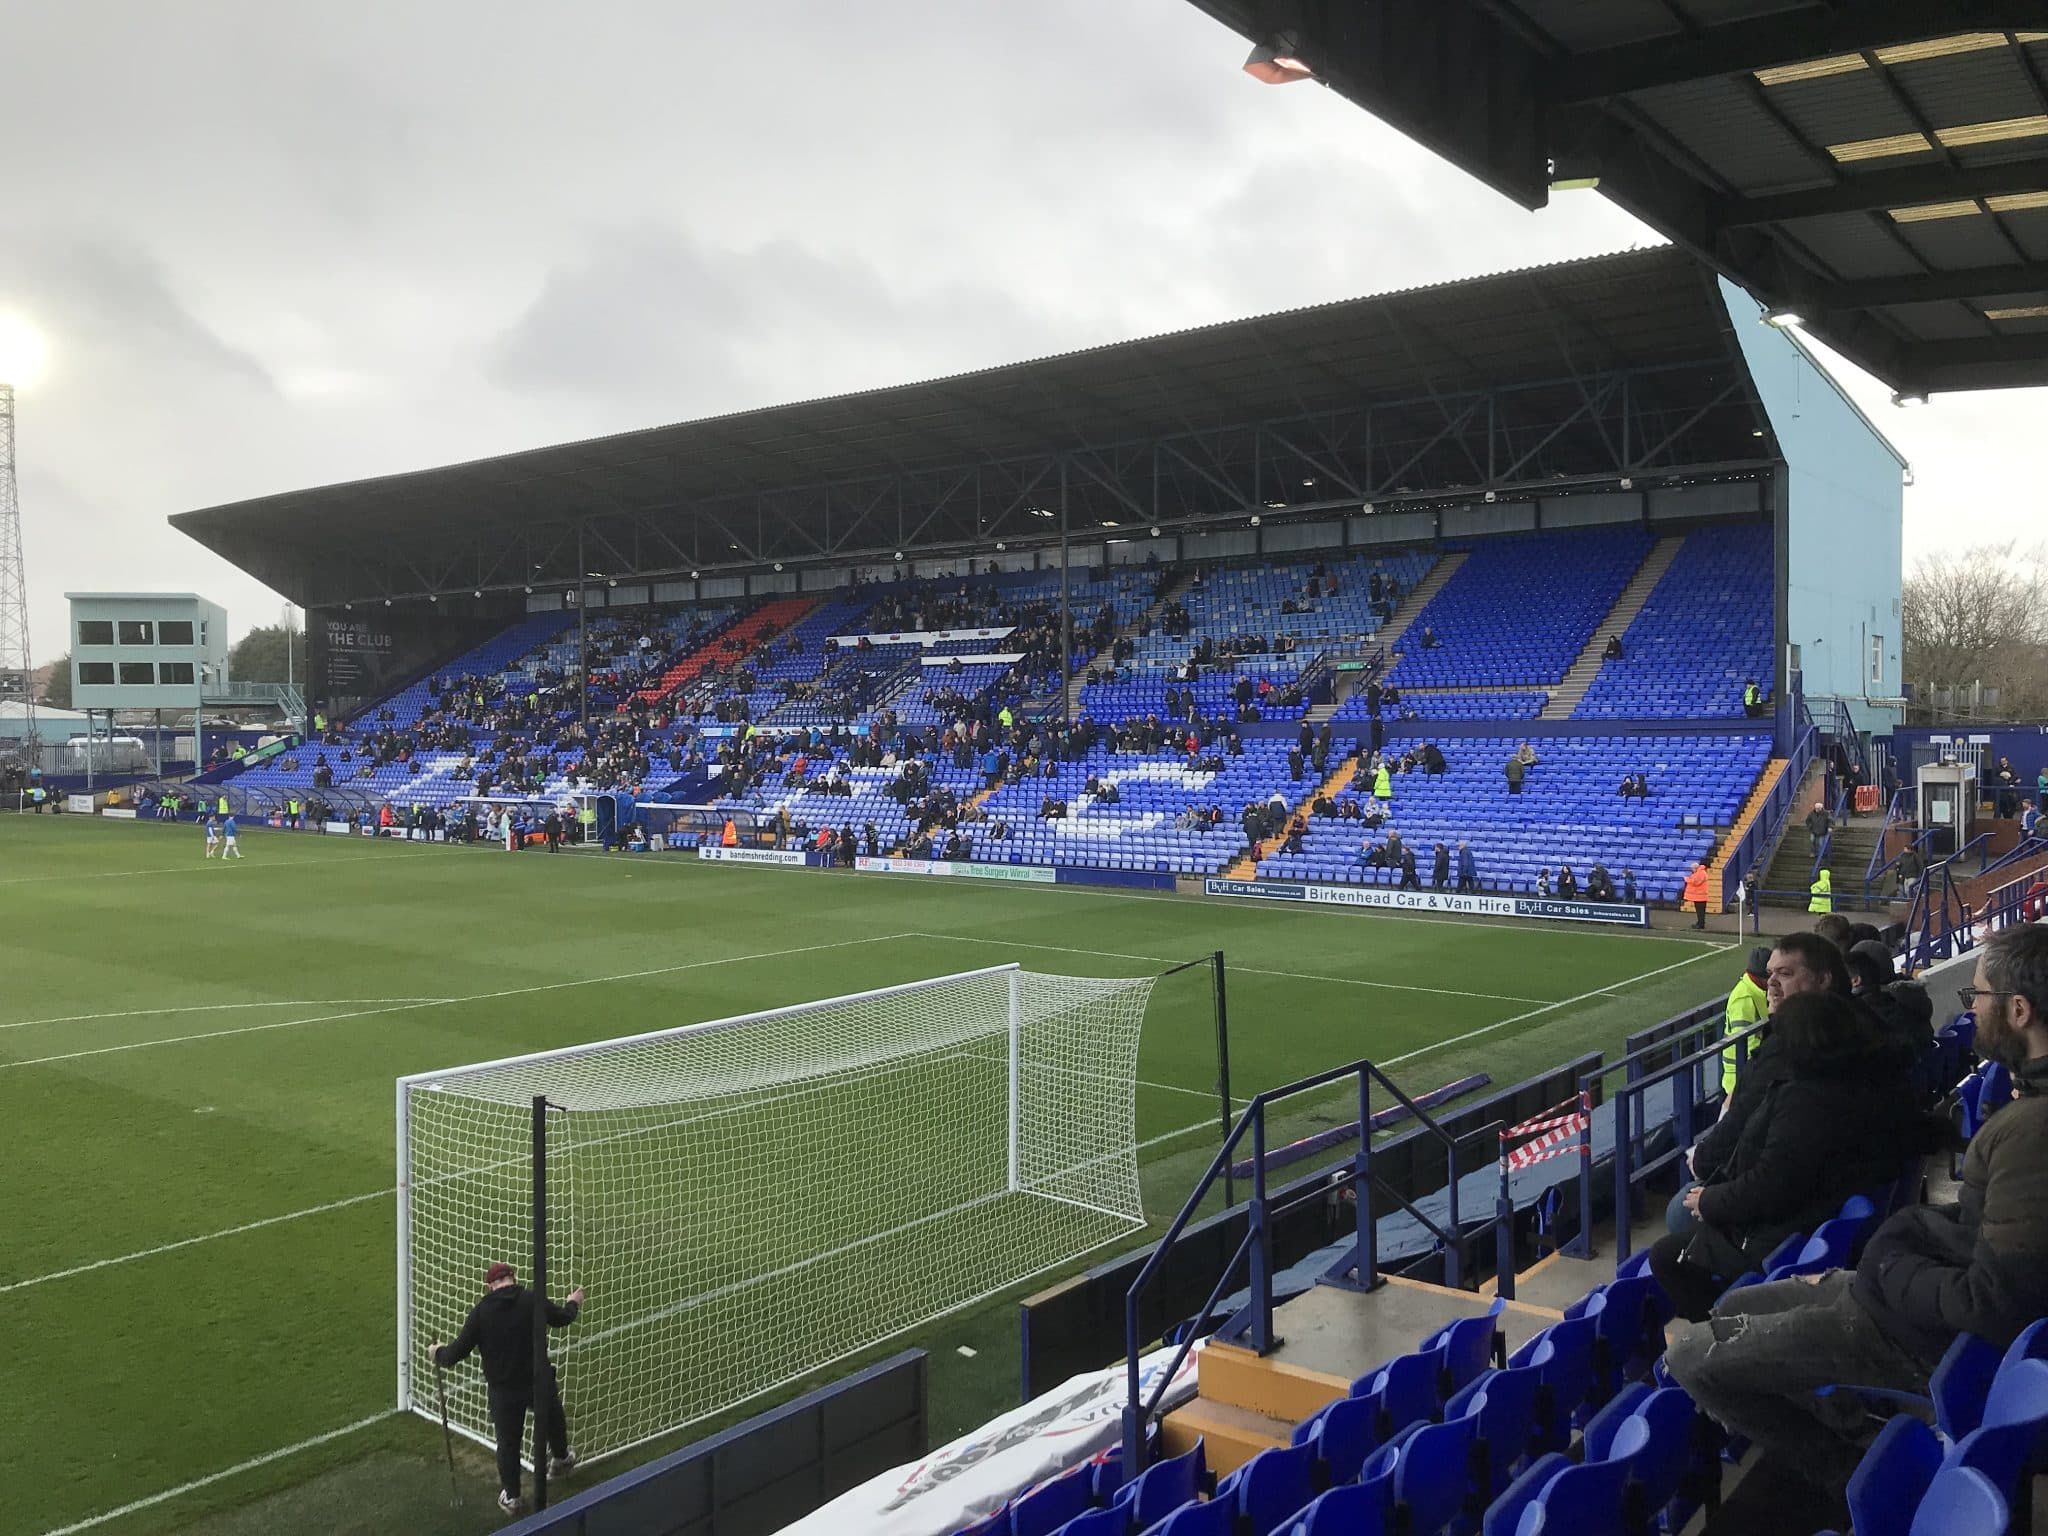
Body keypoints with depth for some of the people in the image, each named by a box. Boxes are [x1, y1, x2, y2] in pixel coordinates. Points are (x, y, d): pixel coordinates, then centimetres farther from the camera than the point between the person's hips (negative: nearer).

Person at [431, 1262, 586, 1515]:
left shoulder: (480, 1311, -11)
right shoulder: (533, 1301, -10)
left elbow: (458, 1351, -8)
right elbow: (562, 1318, 8)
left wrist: (438, 1353, 14)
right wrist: (573, 1303, 31)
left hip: (503, 1389, -1)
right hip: (539, 1381, 1)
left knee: (508, 1440, 17)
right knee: (554, 1419, 30)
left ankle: (510, 1496, 26)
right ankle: (561, 1458, 53)